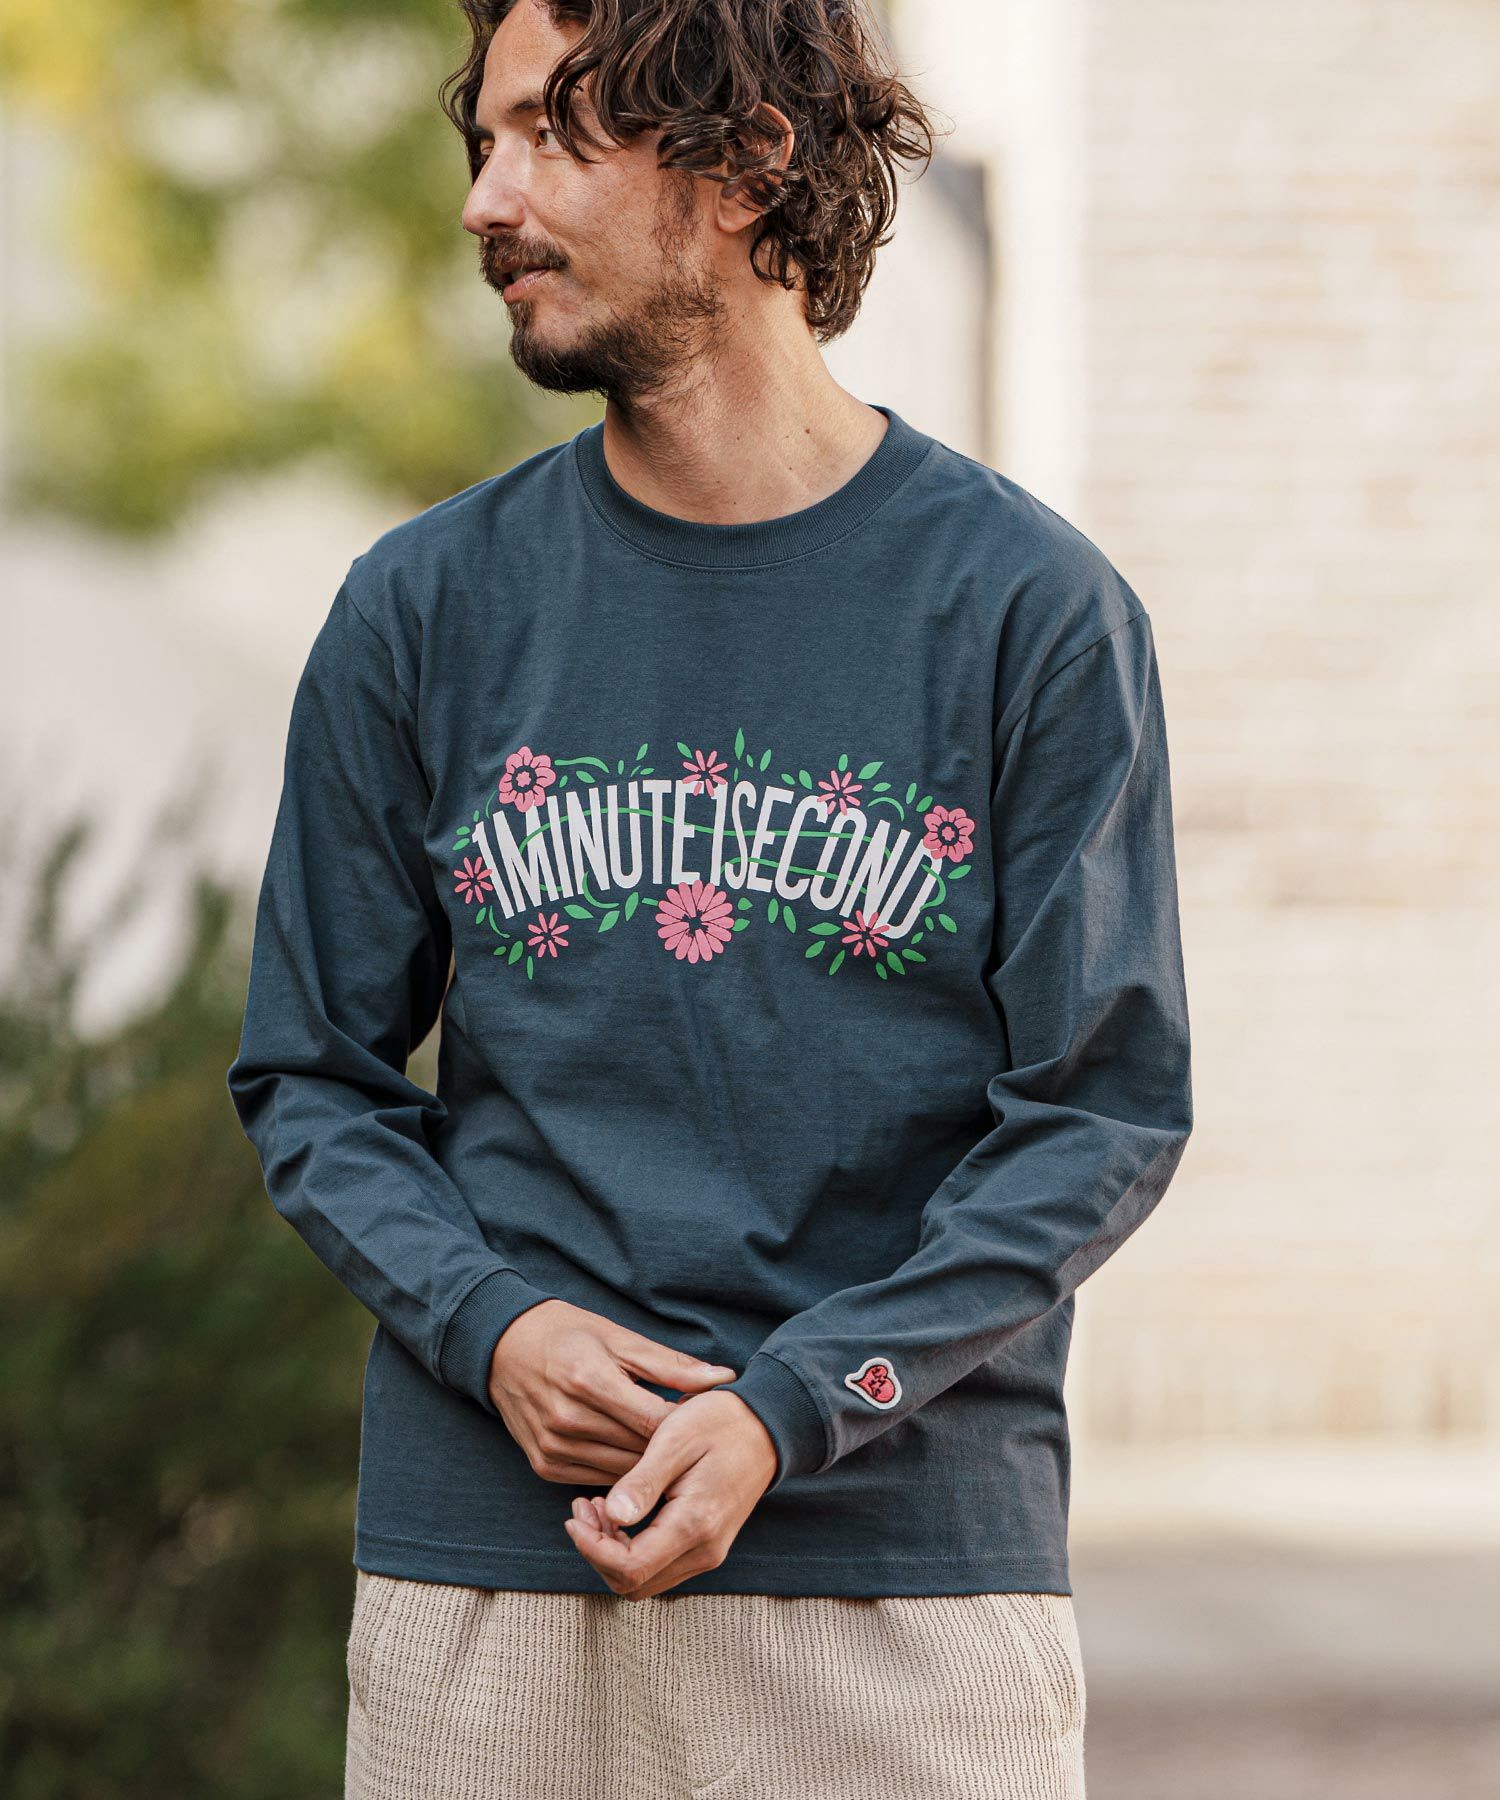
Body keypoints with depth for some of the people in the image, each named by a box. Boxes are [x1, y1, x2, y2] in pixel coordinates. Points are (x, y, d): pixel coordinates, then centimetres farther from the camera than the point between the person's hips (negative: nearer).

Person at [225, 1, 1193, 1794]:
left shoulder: (1033, 605, -1)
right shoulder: (420, 608, 7)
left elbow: (1109, 1105, -2)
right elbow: (311, 1078, 10)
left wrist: (786, 1411, -13)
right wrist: (493, 1323, -8)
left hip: (912, 1562, -2)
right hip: (480, 1561, 2)